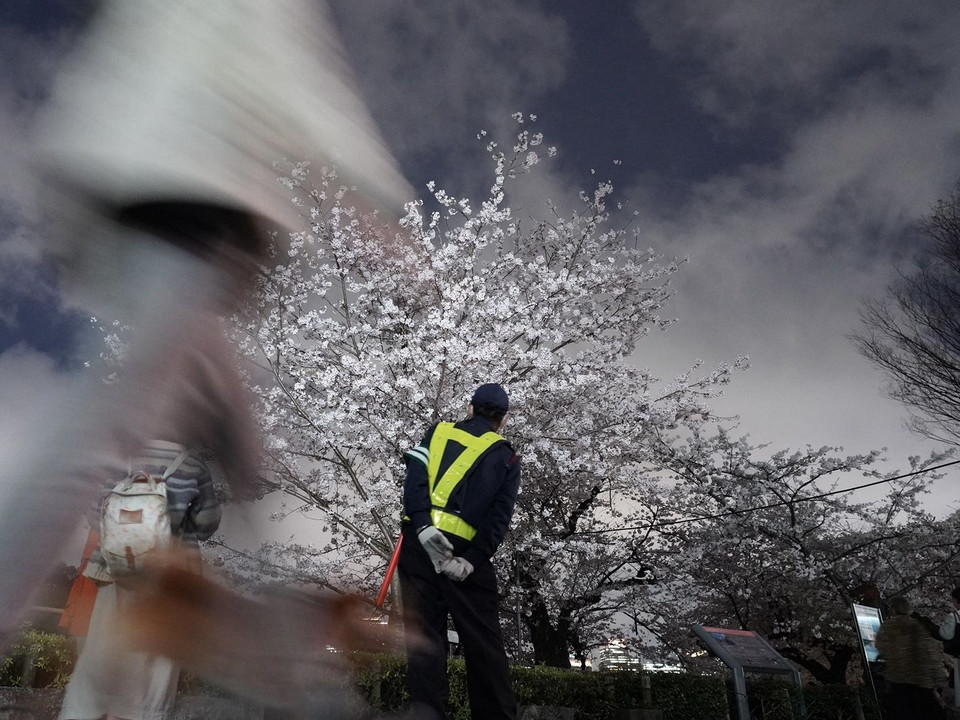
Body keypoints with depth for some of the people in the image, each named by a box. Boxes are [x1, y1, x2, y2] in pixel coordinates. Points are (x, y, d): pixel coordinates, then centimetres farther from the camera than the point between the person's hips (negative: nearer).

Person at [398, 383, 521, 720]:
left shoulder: (438, 432, 15)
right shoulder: (507, 458, 14)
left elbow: (414, 478, -3)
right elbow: (500, 517, 0)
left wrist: (423, 528, -12)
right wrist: (472, 559, -7)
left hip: (420, 542, 1)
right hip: (468, 553, -1)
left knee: (424, 633, 5)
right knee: (484, 642, 8)